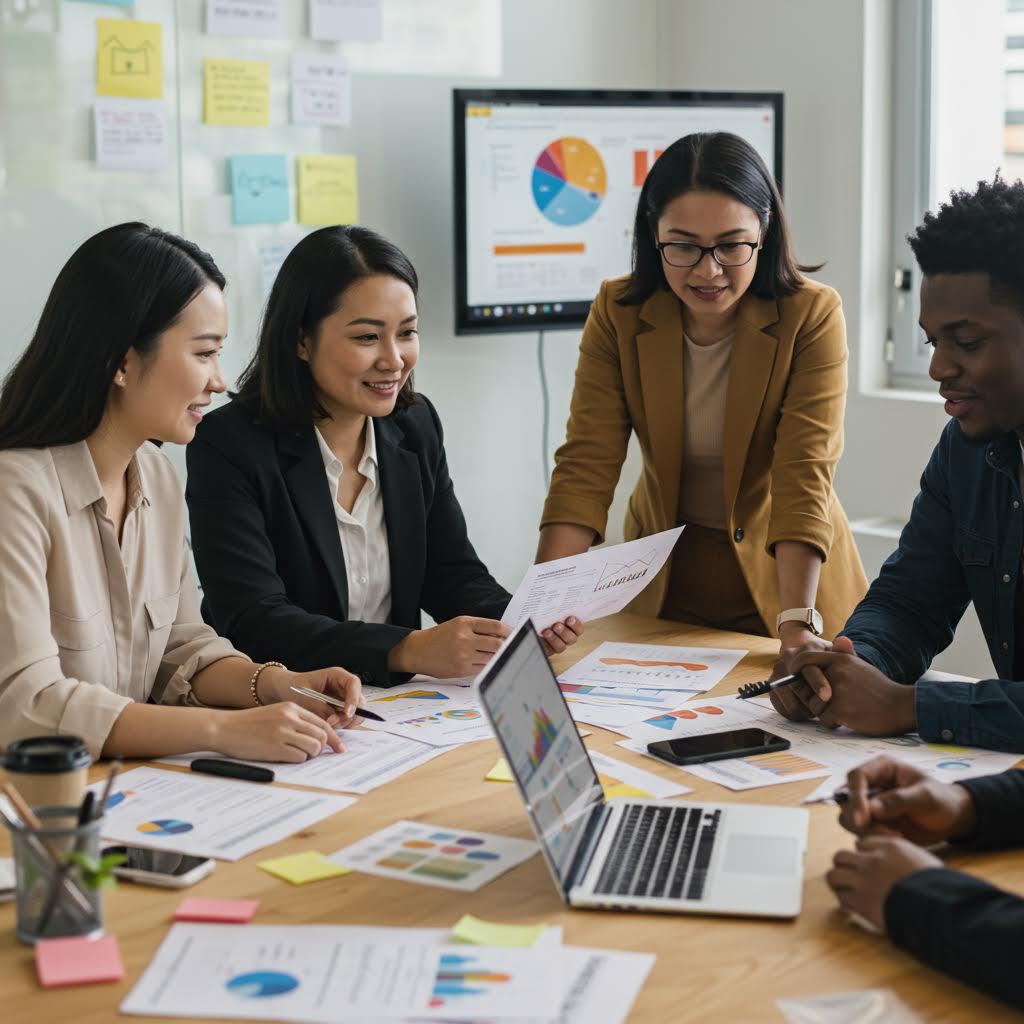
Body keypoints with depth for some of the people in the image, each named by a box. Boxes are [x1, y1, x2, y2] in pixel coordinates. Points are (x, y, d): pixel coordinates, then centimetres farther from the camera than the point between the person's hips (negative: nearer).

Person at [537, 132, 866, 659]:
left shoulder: (812, 316, -15)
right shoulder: (617, 313, -8)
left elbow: (804, 476, -20)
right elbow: (586, 465, -13)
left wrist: (797, 624, -32)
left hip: (785, 574, -2)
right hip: (664, 579, 2)